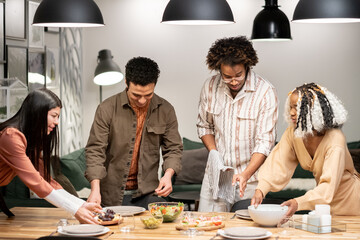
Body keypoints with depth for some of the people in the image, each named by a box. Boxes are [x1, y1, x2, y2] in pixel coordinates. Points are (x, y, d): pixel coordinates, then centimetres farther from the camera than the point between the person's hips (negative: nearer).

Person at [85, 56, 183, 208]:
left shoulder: (165, 110, 0)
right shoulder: (107, 109, -8)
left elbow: (173, 148, 6)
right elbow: (95, 150, -9)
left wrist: (168, 174, -14)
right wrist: (95, 189, -21)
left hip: (148, 193, 2)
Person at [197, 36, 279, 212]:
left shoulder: (265, 92, -13)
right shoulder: (210, 87, -1)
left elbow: (265, 141, -15)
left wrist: (245, 175, -27)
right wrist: (213, 151, -4)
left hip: (250, 179, -3)